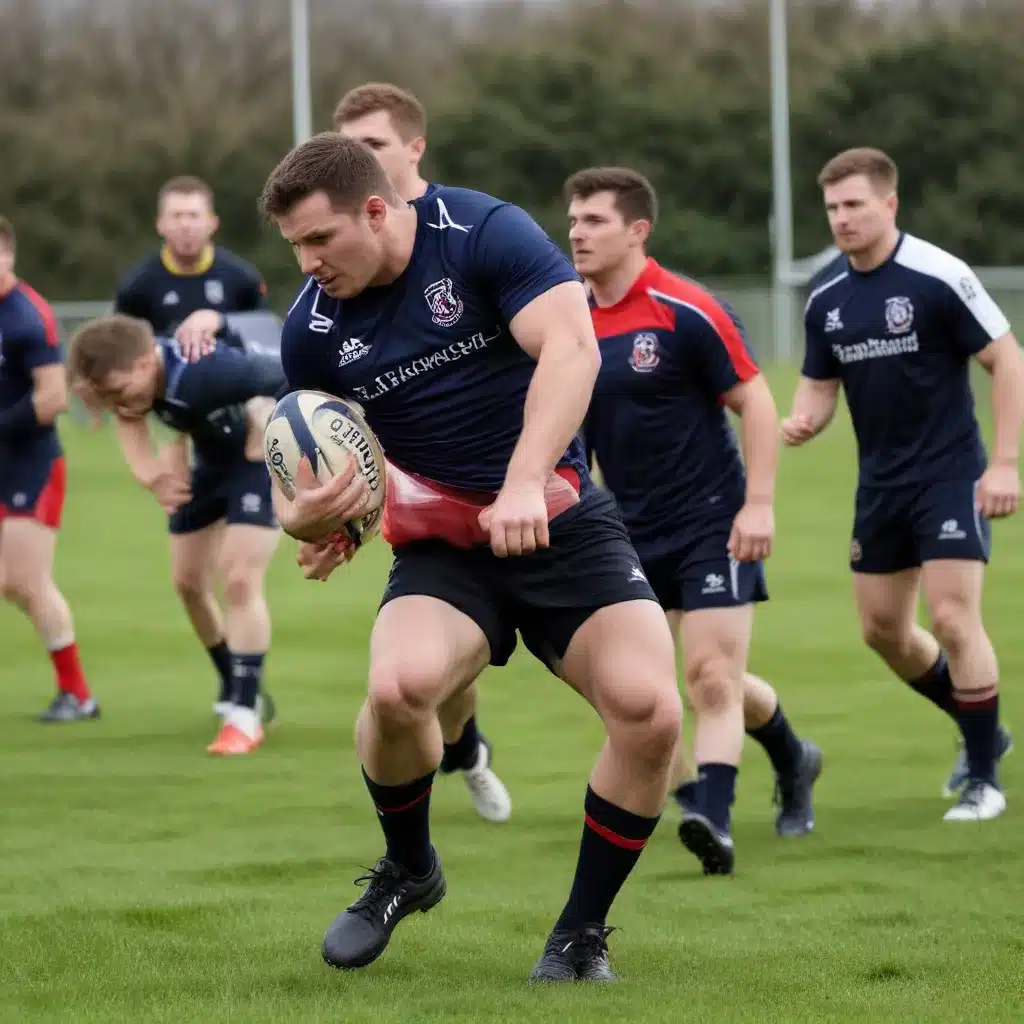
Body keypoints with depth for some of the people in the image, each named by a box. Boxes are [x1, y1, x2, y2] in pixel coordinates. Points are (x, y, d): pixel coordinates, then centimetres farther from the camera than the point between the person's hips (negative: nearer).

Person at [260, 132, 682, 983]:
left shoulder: (485, 234, -12)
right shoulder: (313, 329, 0)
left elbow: (571, 347, -24)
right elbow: (307, 469, 11)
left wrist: (524, 483, -35)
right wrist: (305, 517, -13)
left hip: (562, 523, -2)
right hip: (442, 550, 2)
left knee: (649, 712, -23)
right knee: (399, 685, -30)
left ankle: (583, 930, 0)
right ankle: (408, 871, 2)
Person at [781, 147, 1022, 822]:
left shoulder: (939, 277, -16)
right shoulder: (827, 297, 3)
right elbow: (820, 384, 13)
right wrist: (803, 423, -11)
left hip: (951, 474, -7)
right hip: (881, 481, 7)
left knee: (952, 618, -14)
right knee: (883, 629, 11)